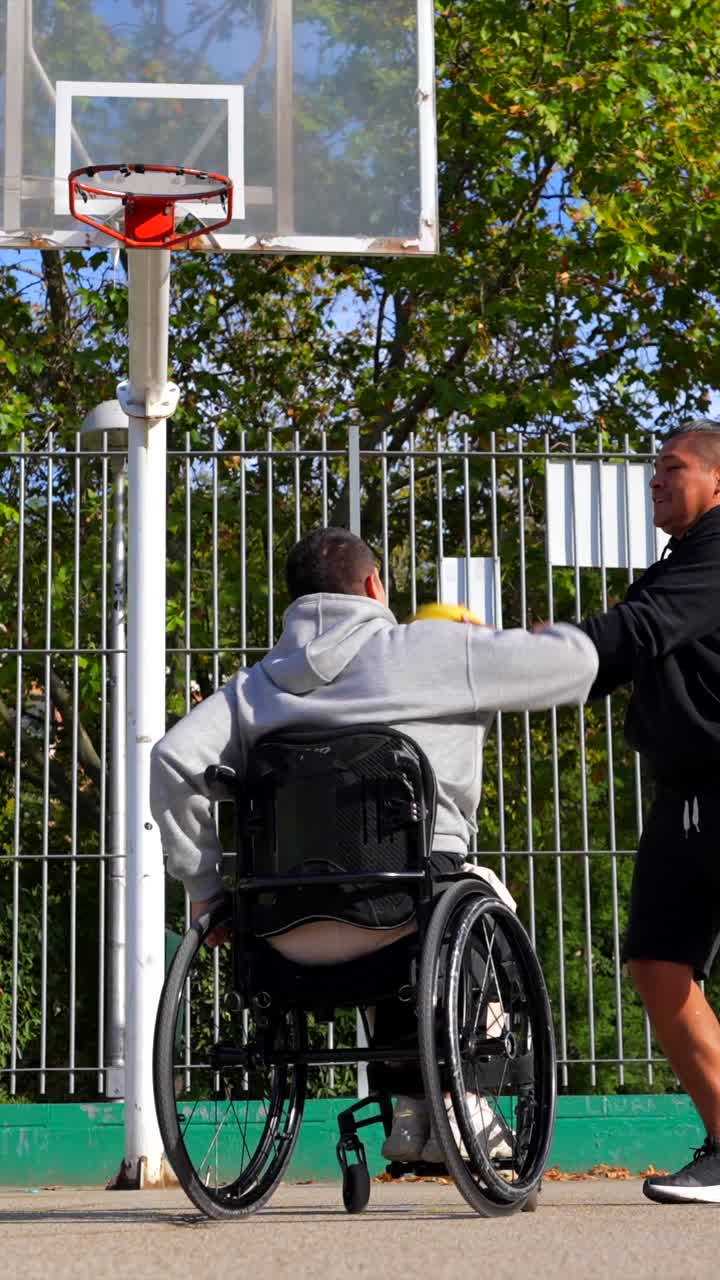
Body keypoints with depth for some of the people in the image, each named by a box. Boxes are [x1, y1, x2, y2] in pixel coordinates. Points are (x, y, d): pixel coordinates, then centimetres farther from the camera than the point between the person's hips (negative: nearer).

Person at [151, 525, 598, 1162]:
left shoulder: (256, 683, 13)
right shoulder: (430, 650, 1)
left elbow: (175, 760, -1)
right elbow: (575, 659, 2)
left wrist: (206, 886, 6)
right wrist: (543, 639, 27)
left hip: (288, 935, 5)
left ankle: (413, 1107, 35)